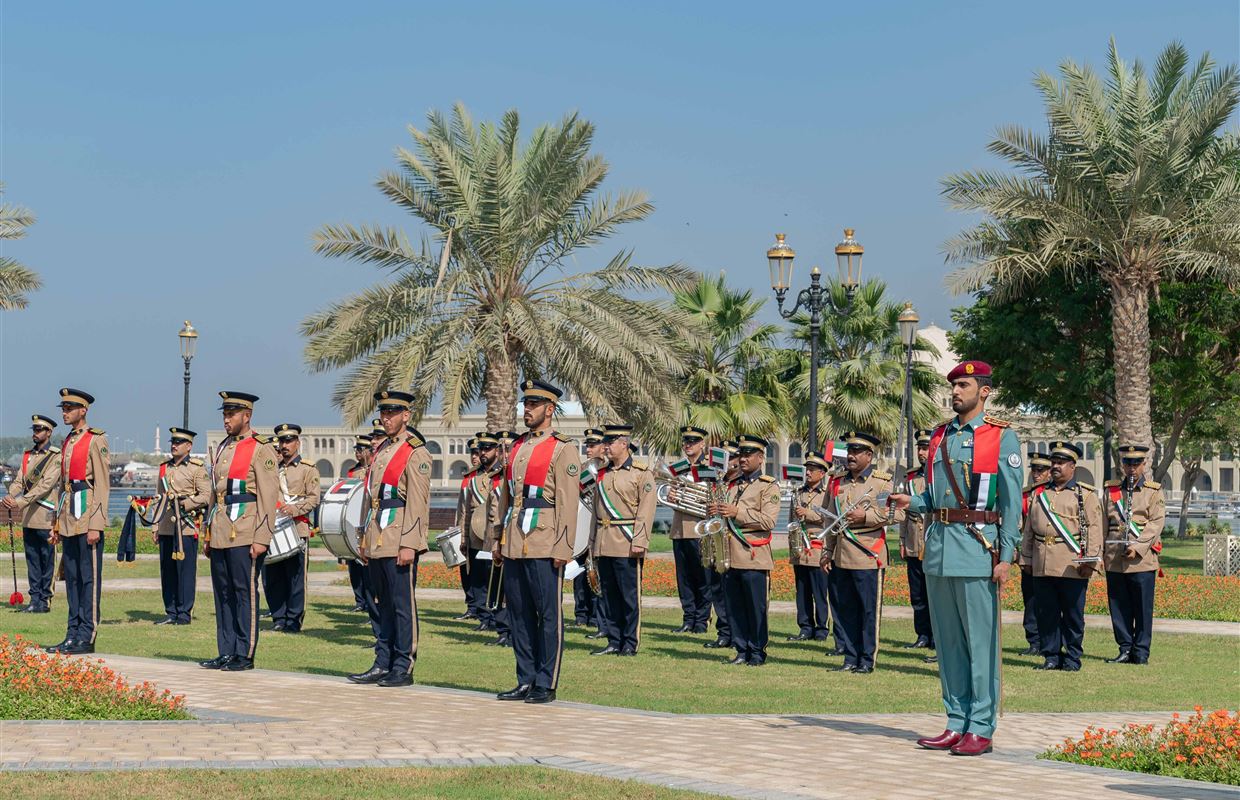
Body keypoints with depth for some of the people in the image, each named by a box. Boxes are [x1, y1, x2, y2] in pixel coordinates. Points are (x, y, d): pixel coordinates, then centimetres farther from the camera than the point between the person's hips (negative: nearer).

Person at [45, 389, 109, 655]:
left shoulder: (96, 440, -7)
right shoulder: (67, 442, 17)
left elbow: (102, 485, -12)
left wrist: (96, 524, -18)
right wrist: (57, 523, 19)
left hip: (87, 518, -8)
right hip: (69, 519, 8)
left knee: (89, 577, -5)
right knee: (72, 577, 9)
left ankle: (87, 637, -3)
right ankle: (73, 634, 13)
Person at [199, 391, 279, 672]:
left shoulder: (261, 449, -6)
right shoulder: (222, 448, 17)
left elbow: (269, 496, -11)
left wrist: (261, 539, -16)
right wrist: (208, 535, 19)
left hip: (244, 535, -8)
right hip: (220, 535, 8)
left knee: (245, 593, -3)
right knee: (223, 593, 9)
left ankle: (245, 654, 1)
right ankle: (226, 653, 14)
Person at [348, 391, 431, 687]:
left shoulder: (415, 452, -8)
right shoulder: (381, 450, 18)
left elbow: (418, 502, -14)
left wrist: (408, 544, -19)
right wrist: (366, 540, 18)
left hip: (399, 542, -8)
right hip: (377, 541, 8)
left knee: (402, 605, -4)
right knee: (384, 604, 11)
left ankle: (403, 668, 0)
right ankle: (383, 665, 15)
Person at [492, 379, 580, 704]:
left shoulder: (562, 449, -5)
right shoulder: (517, 447, 17)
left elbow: (568, 502, -10)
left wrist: (562, 548, -15)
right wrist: (499, 538, 16)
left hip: (544, 545, -7)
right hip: (514, 545, 7)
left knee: (548, 614, -2)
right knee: (519, 614, 9)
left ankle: (546, 685, 2)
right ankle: (526, 680, 16)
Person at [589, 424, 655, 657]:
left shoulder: (641, 474, -3)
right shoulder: (602, 474, 16)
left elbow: (646, 511, -8)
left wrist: (639, 541, -15)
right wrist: (593, 542, 16)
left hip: (626, 545, -6)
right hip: (604, 546, 6)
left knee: (630, 595, -3)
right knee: (609, 594, 8)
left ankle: (630, 643, 3)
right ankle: (614, 642, 13)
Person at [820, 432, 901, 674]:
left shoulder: (882, 482, -3)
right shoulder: (838, 483, 15)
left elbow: (898, 513, -10)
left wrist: (866, 516, -16)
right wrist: (827, 551, 17)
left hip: (868, 556, -6)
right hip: (842, 558, 6)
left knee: (870, 610, -2)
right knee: (846, 609, 9)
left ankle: (867, 660, 4)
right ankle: (850, 658, 16)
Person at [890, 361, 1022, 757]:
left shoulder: (1002, 437, -2)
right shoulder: (940, 437, 15)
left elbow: (1012, 501, -5)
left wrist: (1005, 556, -11)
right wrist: (912, 502, 0)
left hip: (976, 548, -6)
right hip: (938, 546, 6)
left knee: (980, 642, -3)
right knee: (947, 641, 9)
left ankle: (980, 730, 0)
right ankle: (956, 724, 16)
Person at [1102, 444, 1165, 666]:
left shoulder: (1154, 492, 4)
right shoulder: (1111, 490, 14)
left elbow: (1156, 523, -5)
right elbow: (1103, 523, 15)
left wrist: (1138, 547, -16)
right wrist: (1100, 553, 7)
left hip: (1142, 560, -3)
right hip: (1114, 560, 3)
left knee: (1143, 608, 0)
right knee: (1119, 608, 4)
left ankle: (1141, 653, 7)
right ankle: (1125, 649, 12)